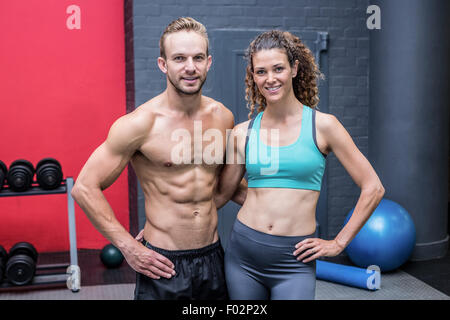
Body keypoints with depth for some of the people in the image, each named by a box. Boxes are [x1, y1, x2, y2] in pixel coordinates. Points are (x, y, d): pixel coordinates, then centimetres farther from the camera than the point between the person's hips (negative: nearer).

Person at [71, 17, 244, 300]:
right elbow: (85, 188, -10)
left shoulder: (223, 117, 1)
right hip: (163, 264, -4)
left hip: (213, 258, 5)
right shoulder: (141, 123, -14)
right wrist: (129, 248, -12)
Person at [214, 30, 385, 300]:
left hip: (293, 260, -2)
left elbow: (373, 188, -1)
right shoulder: (243, 133, 3)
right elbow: (220, 195, 11)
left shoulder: (322, 125, -4)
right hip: (243, 255, 2)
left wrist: (338, 243, -1)